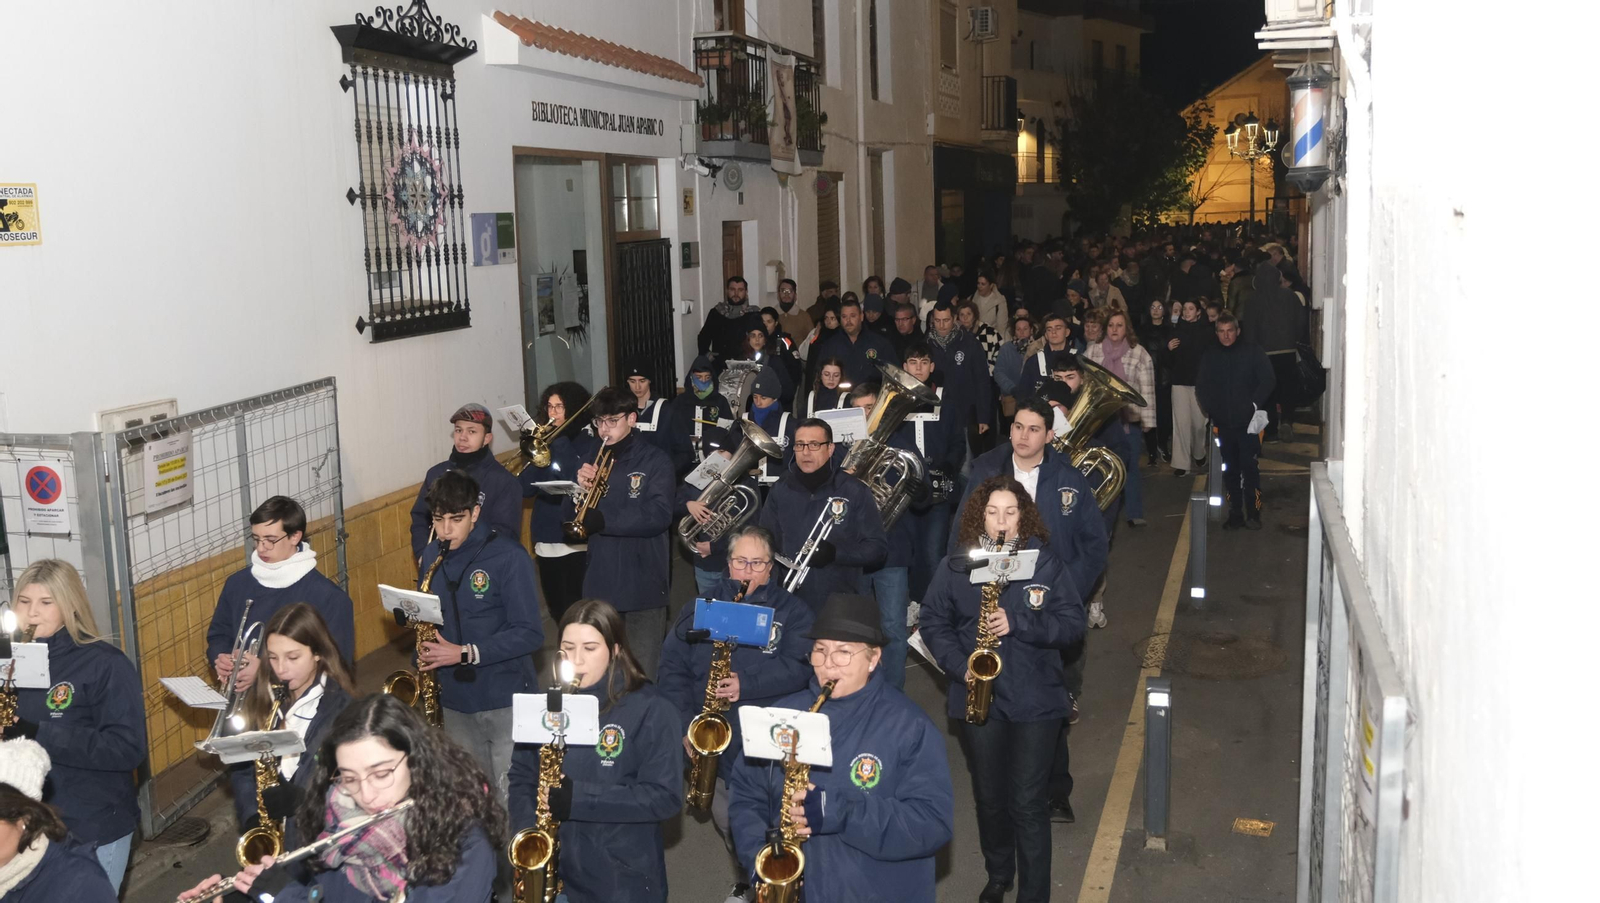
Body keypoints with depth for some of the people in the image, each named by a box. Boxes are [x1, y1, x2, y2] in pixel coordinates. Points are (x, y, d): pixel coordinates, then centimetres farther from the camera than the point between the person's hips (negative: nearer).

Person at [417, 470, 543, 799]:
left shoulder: (509, 556, -13)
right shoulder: (431, 557, 6)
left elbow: (530, 634, -16)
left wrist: (465, 654, -21)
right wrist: (426, 655, -2)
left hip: (504, 701, -5)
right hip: (455, 700, 5)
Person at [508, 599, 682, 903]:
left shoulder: (650, 710, -11)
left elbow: (666, 795, -16)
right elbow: (521, 777, 8)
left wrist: (581, 798, -24)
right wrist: (528, 832, -12)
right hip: (555, 872, 4)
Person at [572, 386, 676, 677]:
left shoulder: (654, 462, -5)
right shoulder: (590, 458, 10)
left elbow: (659, 516, -18)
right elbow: (572, 517, 8)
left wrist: (604, 520, -23)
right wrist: (581, 490, -13)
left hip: (643, 584, -5)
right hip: (599, 584, 5)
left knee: (642, 673, 1)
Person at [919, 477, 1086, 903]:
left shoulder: (1046, 562, -4)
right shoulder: (956, 565, -1)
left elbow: (1073, 622, -6)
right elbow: (932, 621, 4)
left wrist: (1018, 623, -20)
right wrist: (959, 665, -12)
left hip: (1035, 701, -2)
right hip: (978, 697, 2)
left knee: (1029, 803, -1)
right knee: (989, 798, 15)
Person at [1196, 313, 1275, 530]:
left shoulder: (1252, 351, -1)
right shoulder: (1209, 356, 10)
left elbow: (1266, 380, -2)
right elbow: (1201, 386, 15)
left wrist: (1256, 404, -10)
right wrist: (1210, 408, 2)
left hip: (1248, 422, -4)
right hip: (1223, 423, 4)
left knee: (1250, 467, -6)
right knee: (1230, 470, 8)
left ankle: (1253, 513, 2)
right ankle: (1235, 514, 14)